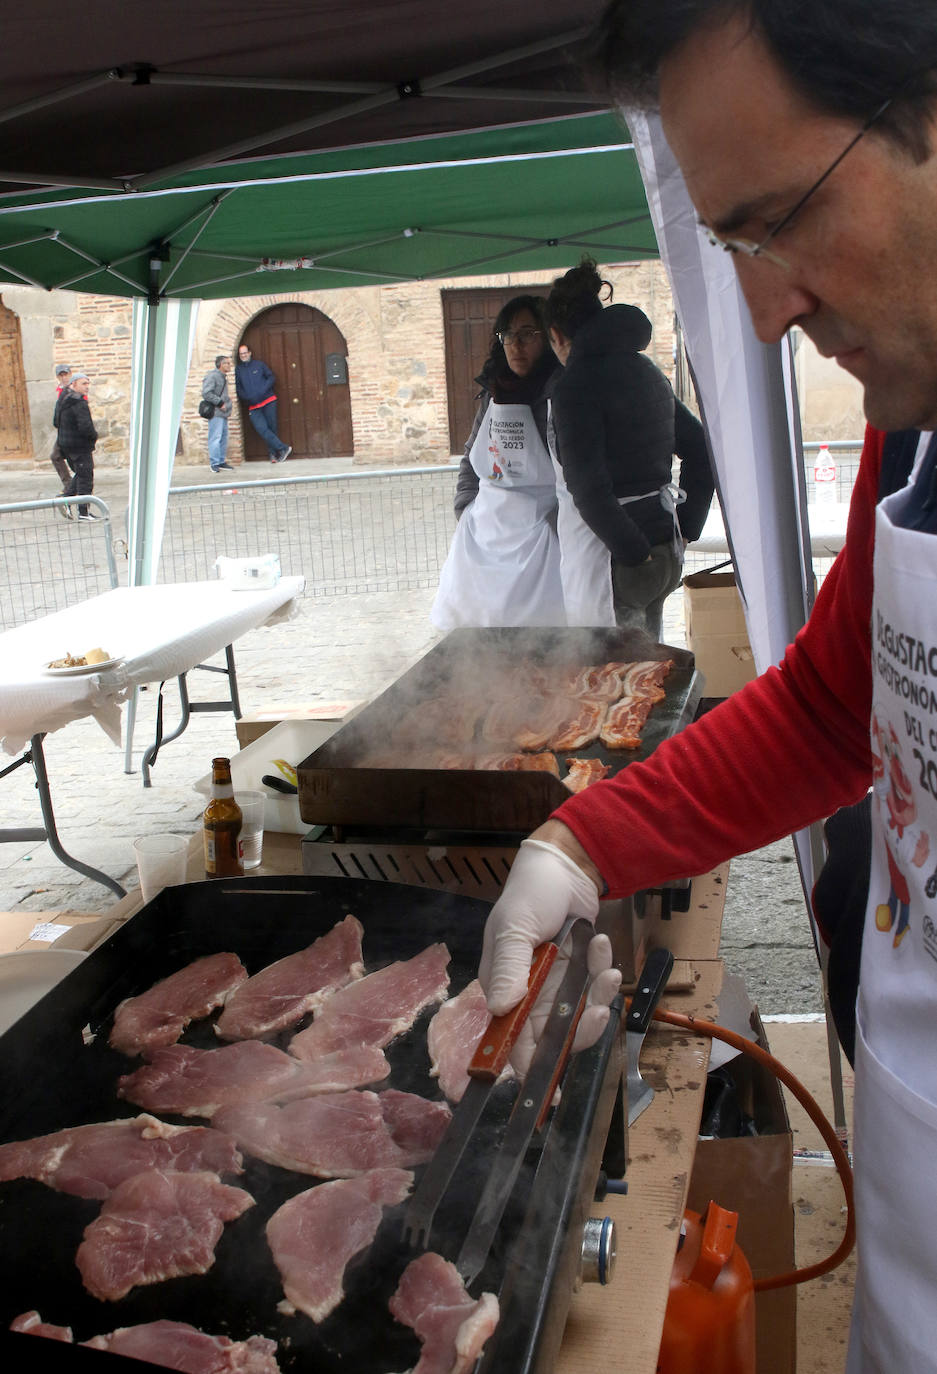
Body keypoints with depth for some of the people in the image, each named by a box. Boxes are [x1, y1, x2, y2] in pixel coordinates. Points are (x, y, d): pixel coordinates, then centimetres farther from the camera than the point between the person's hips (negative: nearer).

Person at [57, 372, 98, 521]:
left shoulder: (64, 399, 8)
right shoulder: (80, 404, -21)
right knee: (85, 477, 0)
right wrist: (94, 436, -8)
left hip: (65, 443, 9)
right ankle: (84, 512, 4)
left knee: (79, 474, 23)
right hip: (80, 445, -9)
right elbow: (85, 427, -28)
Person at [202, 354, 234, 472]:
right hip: (215, 413, -10)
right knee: (215, 438, -9)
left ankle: (221, 462, 18)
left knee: (223, 437, 11)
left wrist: (227, 399, 14)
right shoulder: (212, 376, -11)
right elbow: (206, 393, -19)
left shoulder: (223, 377, 20)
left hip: (223, 413, 10)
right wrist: (220, 403, -17)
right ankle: (215, 464, -8)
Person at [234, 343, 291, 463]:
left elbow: (271, 378, 7)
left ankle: (273, 454, 10)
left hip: (268, 400, 0)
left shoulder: (259, 364, 8)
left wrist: (263, 390, -9)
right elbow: (238, 389, 8)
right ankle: (283, 448, -12)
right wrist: (248, 398, -8)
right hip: (253, 406, 0)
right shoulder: (238, 370, 10)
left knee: (272, 427, -1)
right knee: (262, 429, -15)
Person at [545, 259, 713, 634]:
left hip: (613, 560, -9)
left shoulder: (576, 384, -12)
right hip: (665, 552, 9)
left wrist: (634, 553, -14)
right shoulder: (647, 371, 13)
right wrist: (684, 530, 14)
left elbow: (589, 490, -21)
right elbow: (699, 451, 17)